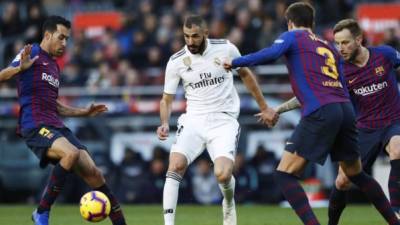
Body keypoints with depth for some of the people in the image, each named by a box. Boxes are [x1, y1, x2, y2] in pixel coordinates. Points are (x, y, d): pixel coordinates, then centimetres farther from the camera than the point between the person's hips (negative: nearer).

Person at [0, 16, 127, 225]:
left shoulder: (54, 66, 24)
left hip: (57, 127, 8)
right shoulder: (31, 54, 0)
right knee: (71, 153, -33)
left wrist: (84, 112, 30)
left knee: (93, 174, -2)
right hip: (35, 127, -8)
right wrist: (20, 68, -29)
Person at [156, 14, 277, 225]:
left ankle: (229, 203, 16)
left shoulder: (225, 49, -6)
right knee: (175, 165, -23)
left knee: (223, 174, -20)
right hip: (194, 120, 1)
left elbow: (245, 74, 12)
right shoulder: (176, 61, -4)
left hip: (224, 121, -1)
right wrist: (165, 123, -13)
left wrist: (264, 107, 17)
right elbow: (167, 98, 7)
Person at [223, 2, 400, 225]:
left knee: (285, 174, -5)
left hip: (320, 114, -7)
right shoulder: (328, 47, 27)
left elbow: (269, 55, -11)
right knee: (356, 174, 24)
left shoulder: (292, 36, 10)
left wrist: (234, 63, -2)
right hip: (346, 109, 7)